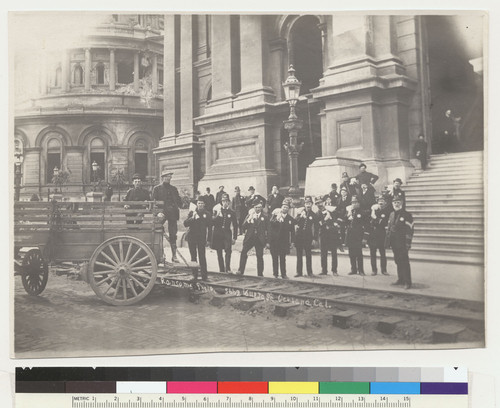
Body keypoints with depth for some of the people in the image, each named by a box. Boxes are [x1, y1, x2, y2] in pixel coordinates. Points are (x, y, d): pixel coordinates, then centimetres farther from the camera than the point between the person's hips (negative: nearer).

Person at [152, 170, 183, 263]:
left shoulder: (173, 189, 18)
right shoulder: (157, 188, 6)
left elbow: (178, 201, 15)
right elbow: (154, 202, -1)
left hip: (172, 214, 3)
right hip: (162, 213, -3)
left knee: (173, 235, 2)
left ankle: (174, 255, 4)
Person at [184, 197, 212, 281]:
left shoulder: (207, 214, 2)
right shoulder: (192, 213, 3)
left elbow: (209, 224, -2)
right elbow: (185, 224, -5)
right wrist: (192, 217, -17)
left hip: (201, 237, -1)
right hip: (192, 237, 1)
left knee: (202, 257, -6)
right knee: (193, 257, 6)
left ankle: (204, 276, -2)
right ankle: (194, 275, 14)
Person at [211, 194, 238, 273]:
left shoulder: (232, 212, 5)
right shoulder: (217, 210, 5)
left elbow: (235, 225, 10)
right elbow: (212, 223, -3)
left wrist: (234, 237, 6)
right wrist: (216, 215, -18)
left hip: (227, 234, -1)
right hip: (217, 233, 1)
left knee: (228, 251, -21)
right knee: (219, 253, 5)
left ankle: (228, 269, -21)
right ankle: (221, 270, 15)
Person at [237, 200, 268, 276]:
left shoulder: (265, 217, 5)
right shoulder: (249, 215, 10)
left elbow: (267, 229, 6)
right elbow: (244, 226, 1)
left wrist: (266, 241, 2)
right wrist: (249, 219, -13)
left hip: (260, 239, -1)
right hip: (250, 238, 1)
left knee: (259, 256, 3)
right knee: (243, 252, -11)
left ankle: (260, 273, 11)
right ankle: (241, 270, -6)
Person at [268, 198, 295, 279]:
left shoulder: (290, 219, 4)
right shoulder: (274, 216, -1)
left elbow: (291, 231, 4)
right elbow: (270, 229, -4)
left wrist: (291, 242, 1)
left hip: (284, 241, 1)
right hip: (274, 241, 0)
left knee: (283, 259, 3)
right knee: (275, 258, 5)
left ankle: (283, 274, 10)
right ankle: (275, 274, 14)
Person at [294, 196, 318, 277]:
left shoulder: (313, 215, 2)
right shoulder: (300, 213, 6)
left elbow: (316, 228, 2)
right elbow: (295, 222, -4)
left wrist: (315, 239, -4)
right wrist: (300, 216, -20)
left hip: (308, 236, -2)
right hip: (299, 235, 2)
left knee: (308, 255, 1)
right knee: (299, 255, 5)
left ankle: (309, 272, 10)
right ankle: (299, 272, 11)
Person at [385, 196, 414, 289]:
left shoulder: (407, 215, -6)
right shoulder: (392, 215, 14)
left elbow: (409, 230, -10)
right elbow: (389, 228, 18)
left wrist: (408, 243, -15)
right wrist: (388, 241, 13)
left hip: (402, 243, -6)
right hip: (394, 243, 6)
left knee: (404, 262, -6)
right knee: (398, 261, 12)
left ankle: (407, 282, -3)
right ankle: (400, 279, 22)